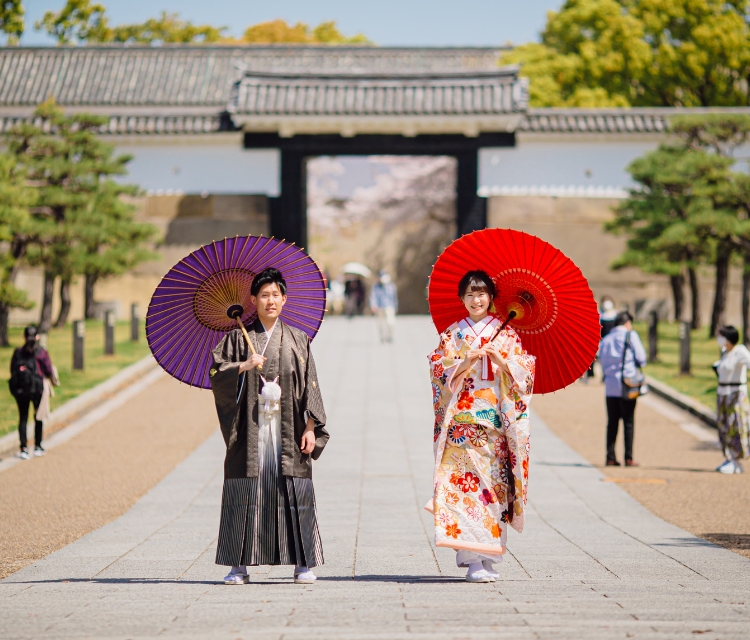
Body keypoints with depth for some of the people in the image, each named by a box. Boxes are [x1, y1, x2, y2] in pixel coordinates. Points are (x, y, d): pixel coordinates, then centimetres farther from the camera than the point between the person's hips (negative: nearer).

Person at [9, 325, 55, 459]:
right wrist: (53, 379, 17)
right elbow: (49, 372, -3)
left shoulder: (18, 352, 1)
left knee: (23, 418, 7)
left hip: (20, 389, 2)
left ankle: (23, 448, -3)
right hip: (37, 389, -2)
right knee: (38, 417, 15)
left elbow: (12, 371, 3)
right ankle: (38, 447, 21)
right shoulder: (41, 352, -7)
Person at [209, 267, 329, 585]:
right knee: (246, 495, -2)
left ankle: (302, 564, 4)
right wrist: (244, 366, -19)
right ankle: (240, 565, 3)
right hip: (250, 428, 0)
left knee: (294, 495, -2)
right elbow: (217, 374, -2)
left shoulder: (297, 340, 9)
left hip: (288, 428, 0)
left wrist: (310, 428, -1)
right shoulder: (238, 338, 6)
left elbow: (309, 385, 6)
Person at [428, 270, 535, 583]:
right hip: (462, 421, -1)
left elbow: (525, 372, 4)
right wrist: (464, 364, -12)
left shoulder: (506, 334, 10)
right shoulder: (451, 334, 11)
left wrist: (502, 362, -13)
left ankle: (488, 556, 4)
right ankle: (473, 559, -14)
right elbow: (438, 370, 3)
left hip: (496, 421, 1)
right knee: (465, 482, -11)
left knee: (493, 483, -3)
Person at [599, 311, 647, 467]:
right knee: (628, 422, 0)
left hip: (610, 385, 4)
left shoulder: (605, 339, 12)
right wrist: (639, 365, 15)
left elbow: (602, 359, 10)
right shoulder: (630, 335, -3)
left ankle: (610, 457, 3)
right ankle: (628, 458, -2)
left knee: (612, 422, 7)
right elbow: (641, 357, -4)